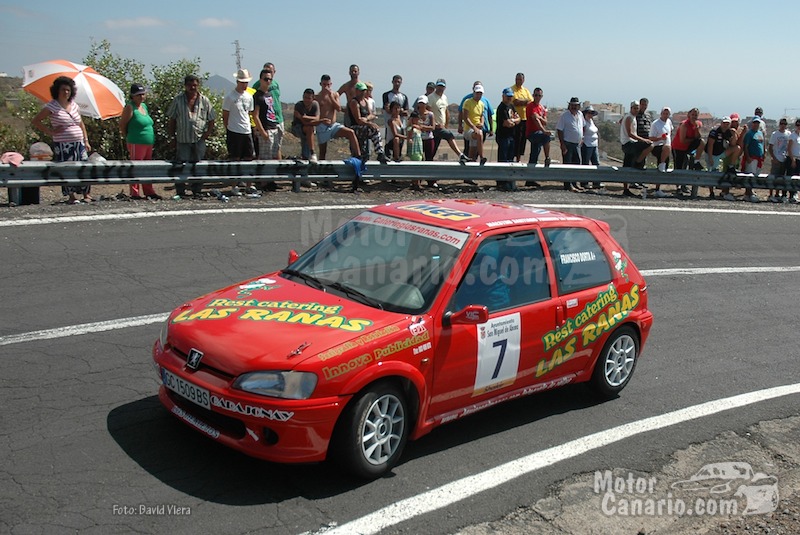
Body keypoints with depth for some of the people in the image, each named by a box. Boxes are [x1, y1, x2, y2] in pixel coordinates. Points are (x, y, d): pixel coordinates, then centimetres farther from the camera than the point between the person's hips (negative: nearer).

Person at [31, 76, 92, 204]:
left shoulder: (74, 105, 12)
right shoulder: (52, 106, -4)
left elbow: (81, 125, 21)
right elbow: (35, 121, -4)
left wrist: (86, 141, 14)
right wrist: (51, 132, -9)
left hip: (79, 144, 5)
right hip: (63, 146, -5)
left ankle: (86, 194, 12)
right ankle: (71, 196, 6)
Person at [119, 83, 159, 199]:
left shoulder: (144, 106, 15)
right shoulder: (130, 108, -8)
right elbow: (122, 125, -8)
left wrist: (152, 140, 16)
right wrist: (128, 138, -3)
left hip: (149, 143, 8)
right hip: (136, 143, -8)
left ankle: (148, 192, 20)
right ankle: (134, 193, 2)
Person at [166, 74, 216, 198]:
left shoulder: (204, 101, 7)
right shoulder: (178, 100, 4)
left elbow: (211, 119, 11)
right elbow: (171, 120, 7)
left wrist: (207, 133, 0)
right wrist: (172, 135, 1)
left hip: (199, 140, 1)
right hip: (182, 140, -1)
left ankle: (197, 191, 16)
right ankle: (180, 192, 3)